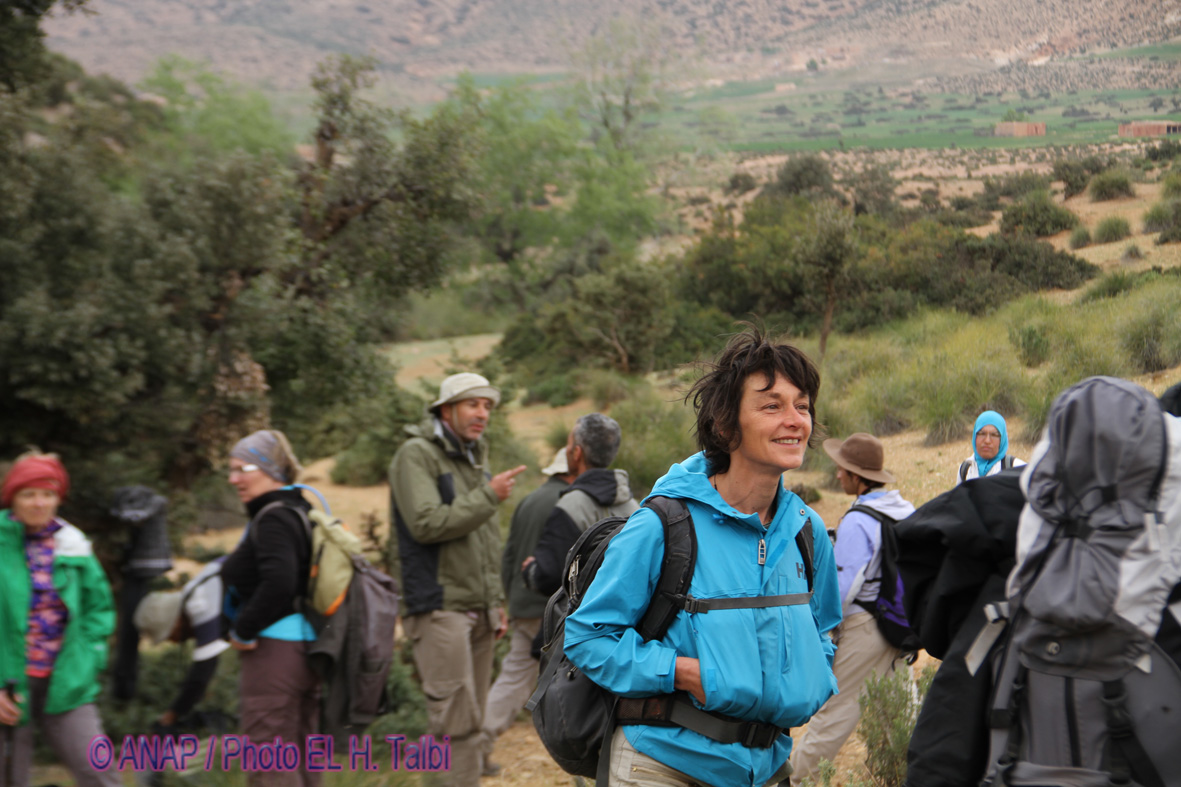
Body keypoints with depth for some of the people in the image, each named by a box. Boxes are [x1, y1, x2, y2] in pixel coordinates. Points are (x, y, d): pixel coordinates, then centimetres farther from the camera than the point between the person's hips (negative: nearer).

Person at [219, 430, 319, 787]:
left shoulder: (273, 519, -15)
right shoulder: (300, 512, 14)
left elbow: (278, 583, -28)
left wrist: (243, 630, -17)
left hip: (274, 648, -10)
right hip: (305, 646, 10)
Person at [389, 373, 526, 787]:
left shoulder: (475, 459, 20)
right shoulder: (417, 455, -7)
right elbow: (427, 523, -21)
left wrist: (497, 601, 22)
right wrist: (489, 497, -15)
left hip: (478, 610, 8)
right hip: (439, 608, -8)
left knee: (472, 722, 9)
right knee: (456, 722, -11)